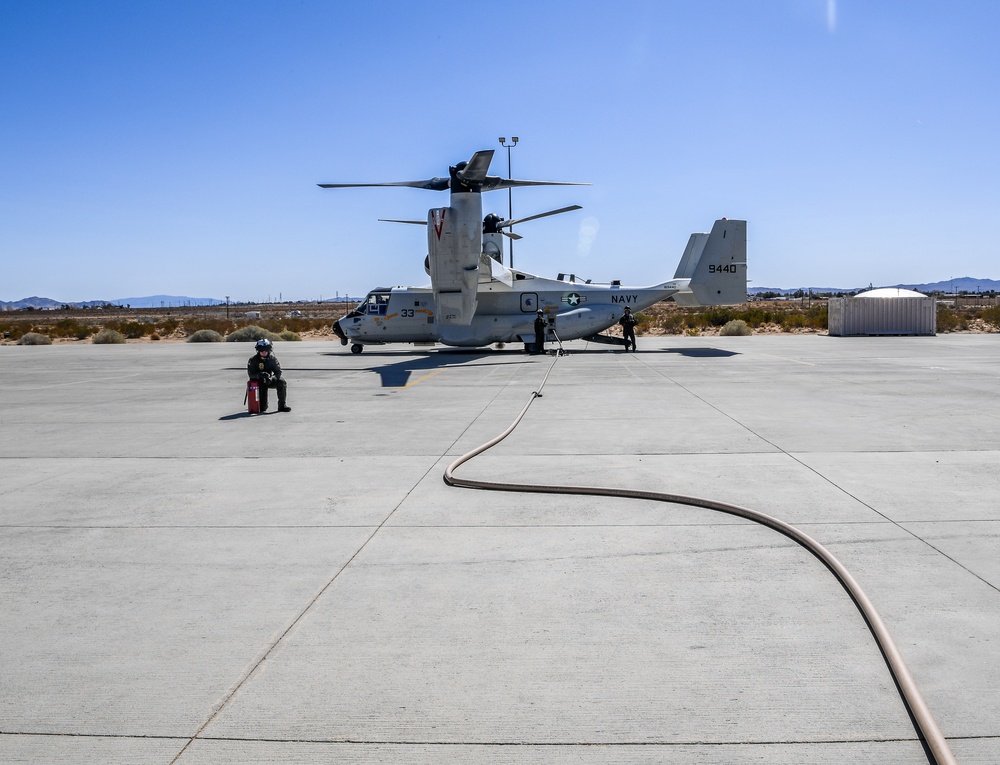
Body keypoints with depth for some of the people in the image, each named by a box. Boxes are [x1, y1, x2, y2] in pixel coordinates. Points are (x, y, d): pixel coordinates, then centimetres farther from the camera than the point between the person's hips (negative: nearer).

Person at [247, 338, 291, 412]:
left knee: (282, 383, -27)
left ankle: (282, 405, -17)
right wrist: (260, 375, -35)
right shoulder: (253, 360, -11)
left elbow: (278, 372, -9)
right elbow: (251, 374, -16)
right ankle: (263, 405, 24)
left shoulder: (272, 358, -6)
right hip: (258, 381, -3)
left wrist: (271, 378, -31)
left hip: (269, 380, 3)